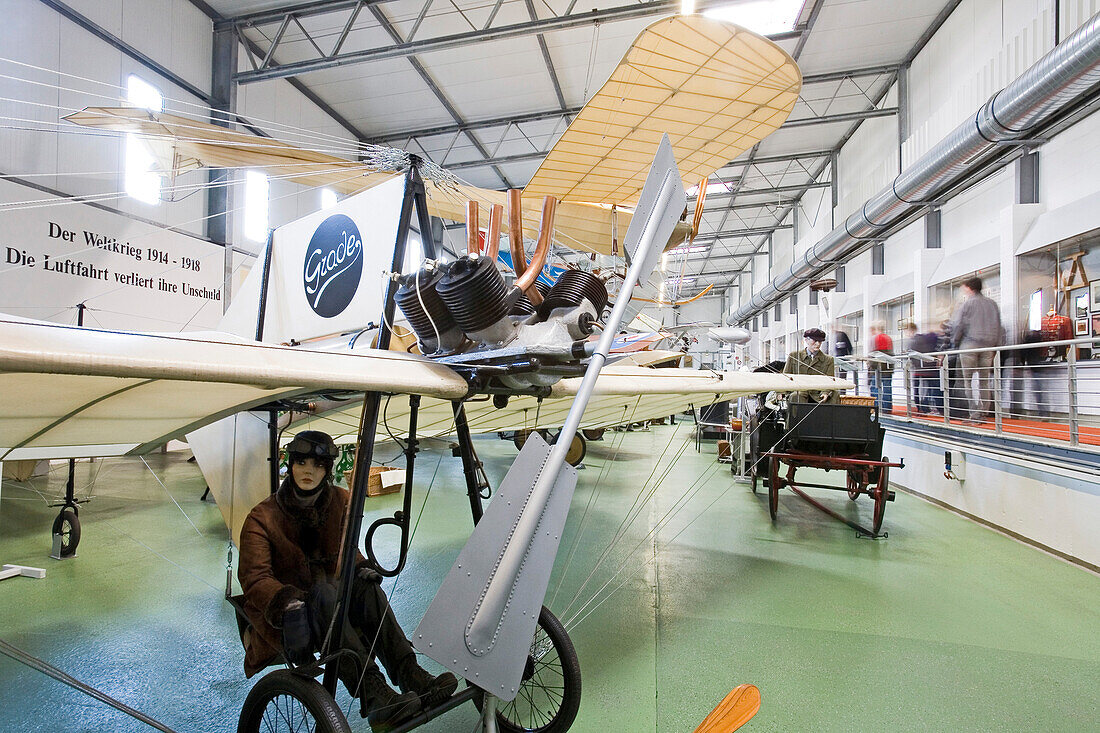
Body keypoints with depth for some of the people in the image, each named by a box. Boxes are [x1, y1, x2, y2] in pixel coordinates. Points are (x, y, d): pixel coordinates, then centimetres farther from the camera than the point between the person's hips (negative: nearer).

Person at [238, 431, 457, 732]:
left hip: (330, 589, 4)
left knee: (366, 587, -29)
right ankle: (373, 695, -50)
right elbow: (254, 579, -16)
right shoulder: (263, 517, -8)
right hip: (280, 613, -3)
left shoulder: (340, 502, 3)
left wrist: (361, 569, -12)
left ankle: (411, 676, -38)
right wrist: (287, 602, -36)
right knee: (322, 594, -37)